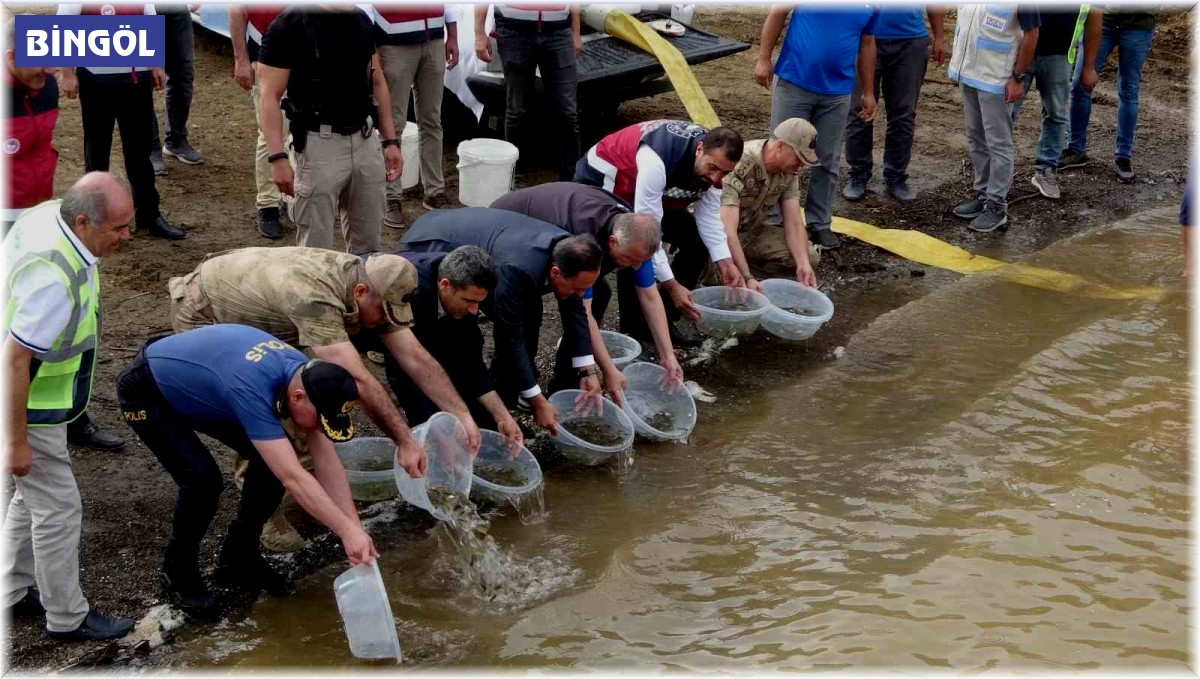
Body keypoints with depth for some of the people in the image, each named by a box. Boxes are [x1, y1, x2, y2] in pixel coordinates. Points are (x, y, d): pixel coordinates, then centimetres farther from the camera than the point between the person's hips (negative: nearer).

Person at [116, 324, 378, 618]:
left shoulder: (305, 374, -17)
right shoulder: (252, 388, -41)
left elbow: (327, 461, -12)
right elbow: (292, 477, -43)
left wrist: (355, 528, -16)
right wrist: (348, 530, -43)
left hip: (194, 384, 8)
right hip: (145, 392, -8)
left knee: (274, 460, -5)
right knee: (204, 481, -23)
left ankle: (238, 559, 14)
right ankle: (178, 573, 3)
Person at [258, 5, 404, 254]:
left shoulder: (361, 19, 6)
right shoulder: (289, 24, -12)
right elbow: (269, 96, -13)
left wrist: (390, 140, 11)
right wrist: (278, 157, -21)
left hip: (365, 140, 6)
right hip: (319, 145, -6)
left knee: (367, 245, 14)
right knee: (316, 249, 1)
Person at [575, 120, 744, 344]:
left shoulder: (714, 162, -17)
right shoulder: (657, 163, -41)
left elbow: (708, 217, -8)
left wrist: (726, 265, -20)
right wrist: (671, 286, -38)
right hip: (600, 183, -8)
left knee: (697, 240, 0)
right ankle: (634, 329, -10)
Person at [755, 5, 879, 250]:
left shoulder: (872, 6, 3)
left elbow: (867, 43, 12)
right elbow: (778, 12, -4)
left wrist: (868, 93, 14)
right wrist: (763, 59, -11)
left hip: (837, 92, 3)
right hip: (793, 83, -3)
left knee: (827, 162, 9)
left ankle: (819, 224, 21)